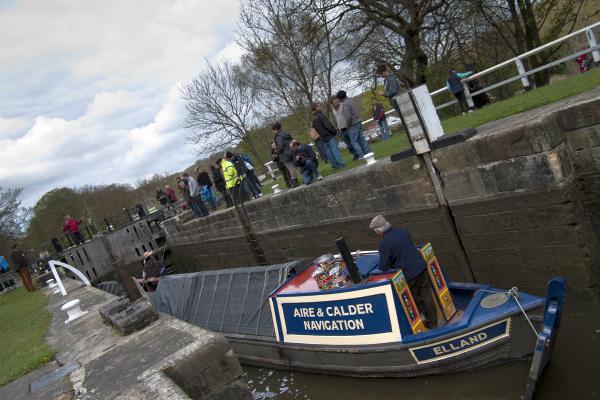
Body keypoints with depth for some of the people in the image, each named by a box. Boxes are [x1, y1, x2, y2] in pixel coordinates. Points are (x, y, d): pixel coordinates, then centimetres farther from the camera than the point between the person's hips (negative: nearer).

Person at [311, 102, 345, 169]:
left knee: (329, 151, 10)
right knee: (335, 150, -4)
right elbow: (328, 126, -19)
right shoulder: (321, 115, -15)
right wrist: (335, 131, -7)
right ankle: (340, 164, -3)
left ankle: (334, 165, 13)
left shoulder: (313, 119, 10)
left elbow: (315, 128, 16)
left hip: (323, 138, 8)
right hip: (329, 136, -8)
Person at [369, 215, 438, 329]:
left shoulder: (384, 243, -19)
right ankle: (432, 322, 30)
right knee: (426, 296, 17)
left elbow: (383, 267, -15)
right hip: (421, 267, 7)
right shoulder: (403, 231, 4)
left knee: (414, 300, 14)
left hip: (408, 274, -7)